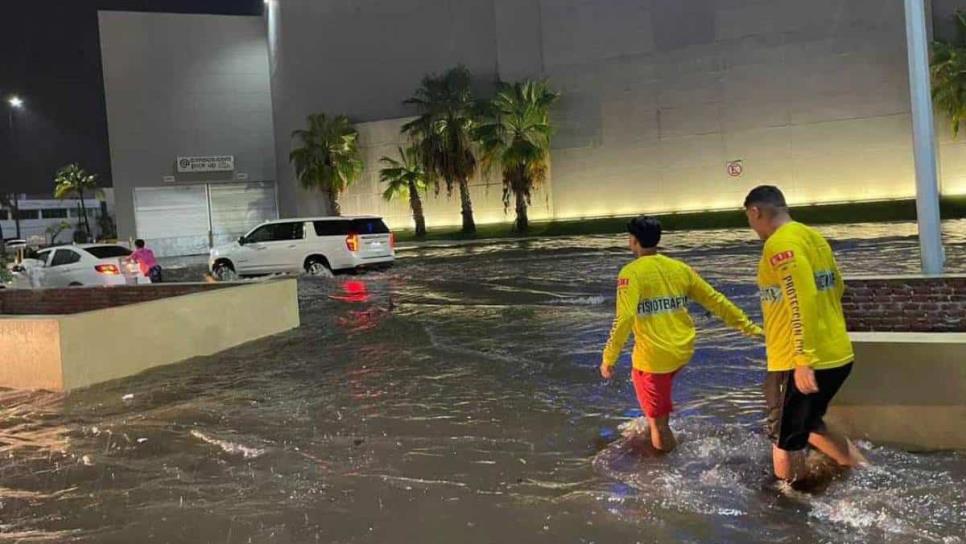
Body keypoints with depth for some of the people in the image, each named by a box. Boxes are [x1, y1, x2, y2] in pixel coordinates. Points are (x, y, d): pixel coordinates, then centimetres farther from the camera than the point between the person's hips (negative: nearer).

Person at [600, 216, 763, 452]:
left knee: (658, 422, 8)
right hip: (683, 350, 7)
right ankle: (654, 423, 44)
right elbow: (715, 300, 8)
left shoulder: (631, 272, -11)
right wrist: (748, 327, 15)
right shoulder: (680, 268, 6)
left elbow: (624, 318, -21)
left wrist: (608, 358, -16)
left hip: (654, 356, -7)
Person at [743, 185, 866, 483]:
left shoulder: (780, 244, -16)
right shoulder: (813, 237, 12)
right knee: (807, 424, 27)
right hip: (837, 354, 9)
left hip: (802, 363, -9)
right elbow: (836, 287, 24)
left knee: (785, 439, 7)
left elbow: (802, 302, -24)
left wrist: (803, 361, -24)